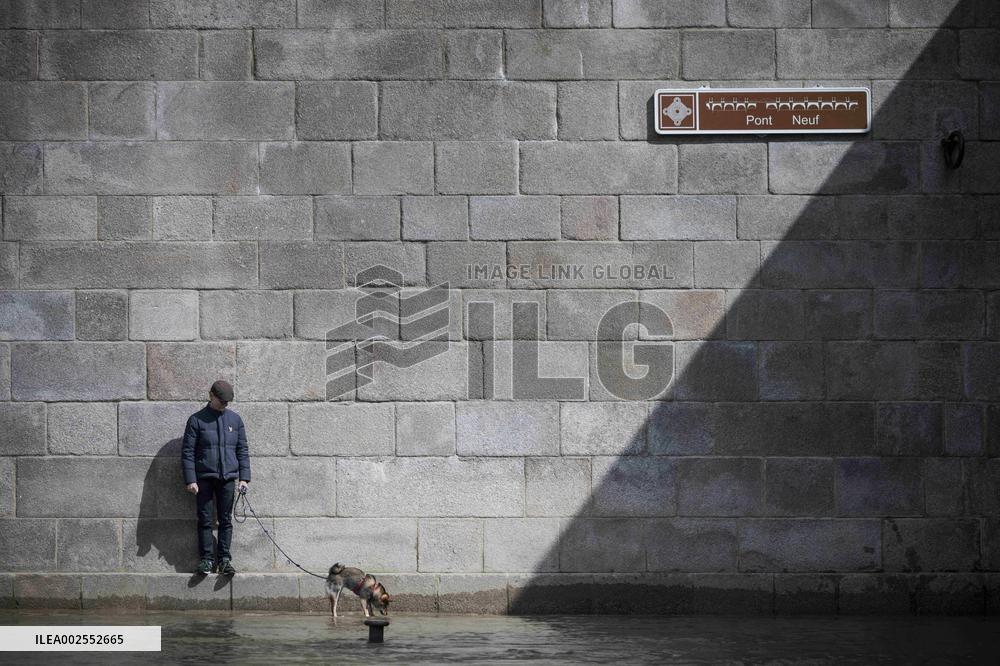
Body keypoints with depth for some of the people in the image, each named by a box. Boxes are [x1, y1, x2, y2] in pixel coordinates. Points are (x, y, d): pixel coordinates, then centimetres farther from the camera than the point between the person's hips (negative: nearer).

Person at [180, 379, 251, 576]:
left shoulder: (235, 419, 10)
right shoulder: (196, 420, 1)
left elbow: (242, 450, 13)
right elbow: (187, 451, -1)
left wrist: (244, 477, 4)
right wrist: (190, 480, -9)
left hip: (228, 478, 2)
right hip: (204, 478, -2)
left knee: (226, 520, 2)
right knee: (205, 520, -2)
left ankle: (224, 559, 6)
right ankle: (206, 559, 3)